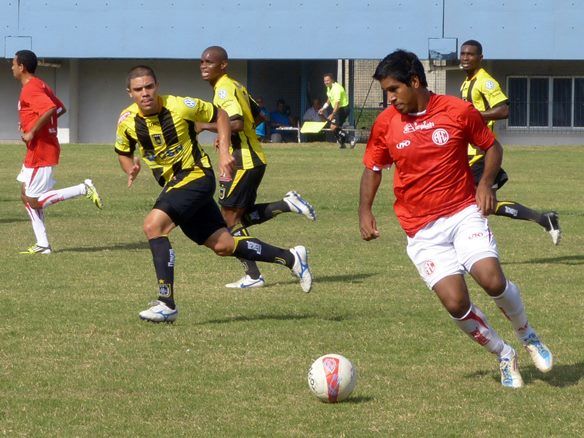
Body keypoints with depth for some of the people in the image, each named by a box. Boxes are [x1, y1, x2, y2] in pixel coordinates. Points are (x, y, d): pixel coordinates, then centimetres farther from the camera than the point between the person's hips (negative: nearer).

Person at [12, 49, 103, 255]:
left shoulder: (30, 89, -16)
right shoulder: (40, 85, 14)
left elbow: (50, 108, -31)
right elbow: (61, 109, 21)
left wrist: (32, 133, -24)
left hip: (40, 152, -10)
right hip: (37, 152, 10)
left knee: (35, 201, -8)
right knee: (26, 196, 10)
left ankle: (84, 189, -9)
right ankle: (43, 245, 8)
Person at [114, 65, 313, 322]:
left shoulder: (180, 106, -17)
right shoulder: (127, 121, -5)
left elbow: (219, 115, -1)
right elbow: (123, 152, 14)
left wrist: (224, 152, -11)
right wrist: (130, 169, -9)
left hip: (196, 176, -6)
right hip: (172, 184, 6)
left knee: (153, 226, -25)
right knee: (223, 246, 9)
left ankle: (166, 304, -23)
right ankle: (291, 258, 26)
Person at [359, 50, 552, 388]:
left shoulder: (459, 111, -5)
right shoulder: (386, 124, 0)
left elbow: (492, 147, 9)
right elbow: (373, 169, 14)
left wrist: (486, 183, -8)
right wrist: (365, 212, 2)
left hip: (464, 213, -1)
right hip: (422, 230, 1)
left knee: (492, 278, -23)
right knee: (455, 301, -15)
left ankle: (528, 336, 7)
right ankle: (504, 355, 10)